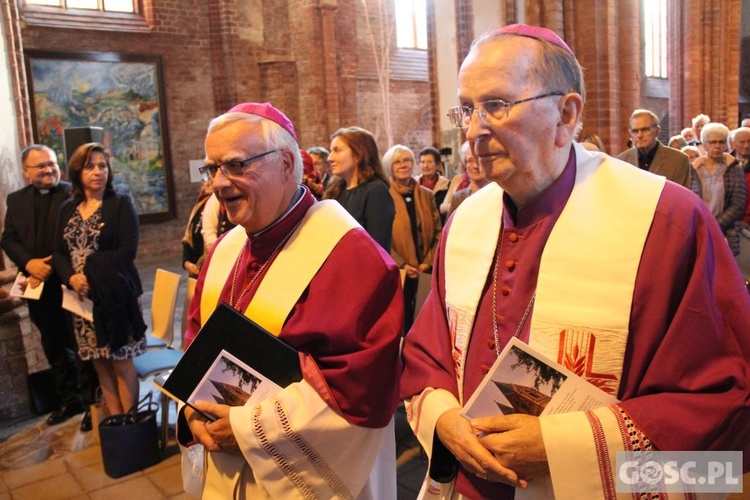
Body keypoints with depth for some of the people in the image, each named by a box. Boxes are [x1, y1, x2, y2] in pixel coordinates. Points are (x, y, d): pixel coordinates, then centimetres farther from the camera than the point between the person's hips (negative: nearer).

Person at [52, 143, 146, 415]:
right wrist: (72, 278, -12)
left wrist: (92, 274, -18)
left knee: (121, 360, 1)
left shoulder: (121, 203, -3)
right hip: (81, 297, 5)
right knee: (100, 362, 9)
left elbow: (128, 250, -12)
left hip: (115, 294, -4)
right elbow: (58, 253, 8)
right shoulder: (67, 209, 11)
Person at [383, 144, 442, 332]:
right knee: (402, 320, 3)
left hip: (425, 272, 4)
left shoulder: (427, 195, 10)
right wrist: (401, 264, -14)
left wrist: (429, 262, -4)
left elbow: (438, 232, 9)